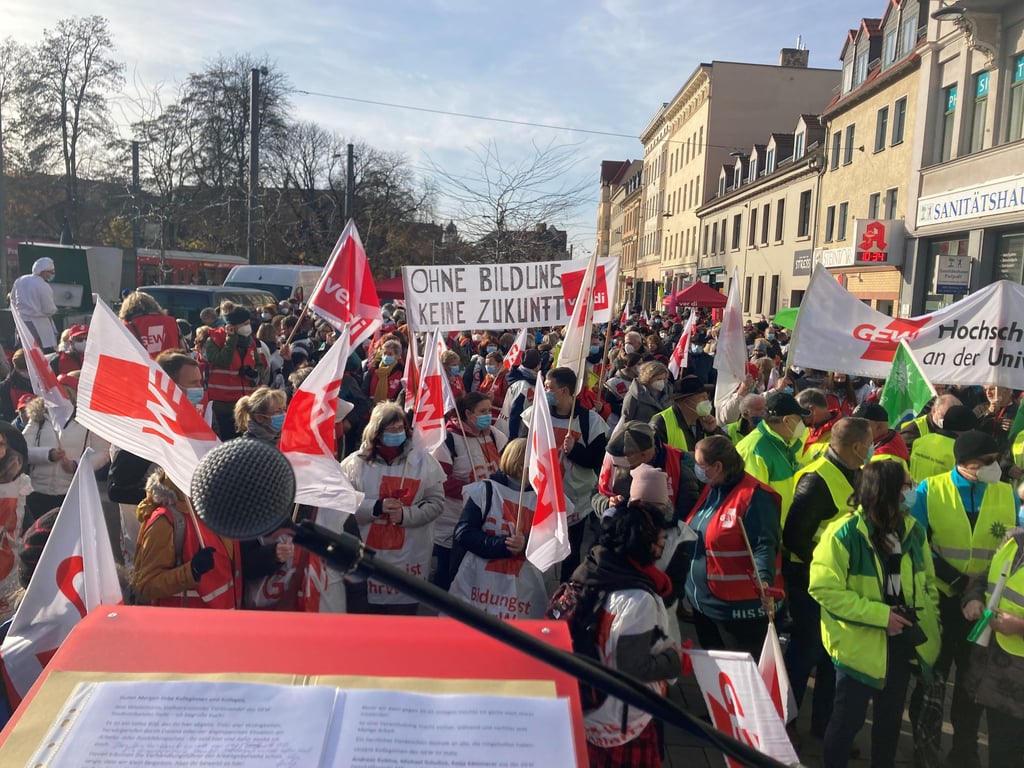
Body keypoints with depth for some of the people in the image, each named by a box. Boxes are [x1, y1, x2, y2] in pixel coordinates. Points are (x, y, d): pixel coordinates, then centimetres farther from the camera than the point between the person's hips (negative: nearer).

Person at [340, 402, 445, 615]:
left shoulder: (423, 461, 1)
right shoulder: (356, 462, -1)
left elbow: (436, 503, -2)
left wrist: (405, 514, -16)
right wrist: (376, 507, -17)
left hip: (408, 559, 0)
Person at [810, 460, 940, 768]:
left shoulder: (912, 530, -2)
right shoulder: (844, 534, -21)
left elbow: (927, 582, 11)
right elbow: (824, 589, -22)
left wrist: (929, 623, 2)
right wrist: (880, 615, -23)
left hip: (903, 641, 6)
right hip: (861, 644, -6)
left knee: (891, 716, 21)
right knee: (849, 718, 7)